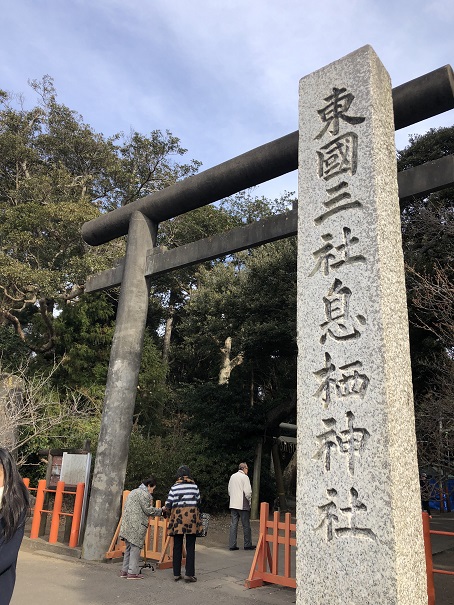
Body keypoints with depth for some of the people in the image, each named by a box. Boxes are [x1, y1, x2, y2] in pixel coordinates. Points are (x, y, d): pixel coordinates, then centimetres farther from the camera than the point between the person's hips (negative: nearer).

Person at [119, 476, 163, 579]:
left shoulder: (133, 492, 22)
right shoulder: (145, 494, -8)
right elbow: (148, 510, -11)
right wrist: (160, 511, 1)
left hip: (127, 524, 9)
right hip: (137, 525, -9)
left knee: (129, 548, 15)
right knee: (135, 547, -3)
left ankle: (124, 570, 20)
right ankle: (132, 572, 0)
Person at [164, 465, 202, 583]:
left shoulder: (174, 487, 0)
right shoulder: (194, 486, 2)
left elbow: (168, 505, -1)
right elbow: (198, 502, 6)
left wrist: (169, 513, 20)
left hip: (177, 517, 0)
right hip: (192, 517, 0)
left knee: (177, 547, 10)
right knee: (190, 547, 6)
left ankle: (176, 574, 16)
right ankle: (189, 573, 4)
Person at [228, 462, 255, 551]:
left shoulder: (232, 477, 10)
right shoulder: (245, 477, -10)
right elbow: (247, 492, -15)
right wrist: (249, 500, 0)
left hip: (233, 504, 6)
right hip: (243, 504, -6)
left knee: (233, 525, 7)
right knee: (246, 525, 5)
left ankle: (232, 545, 8)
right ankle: (247, 545, 12)